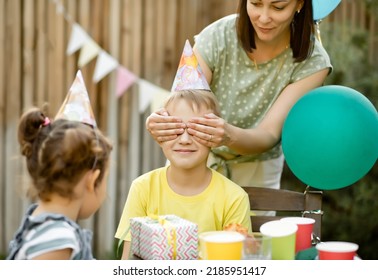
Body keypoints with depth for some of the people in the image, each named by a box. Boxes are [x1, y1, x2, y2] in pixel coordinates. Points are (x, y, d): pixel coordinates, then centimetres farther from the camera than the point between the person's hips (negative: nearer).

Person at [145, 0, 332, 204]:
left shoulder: (312, 62, -22)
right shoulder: (217, 37, -23)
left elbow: (269, 135, -29)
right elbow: (178, 110, -26)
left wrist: (230, 135, -51)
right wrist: (158, 124, -50)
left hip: (257, 170, 1)